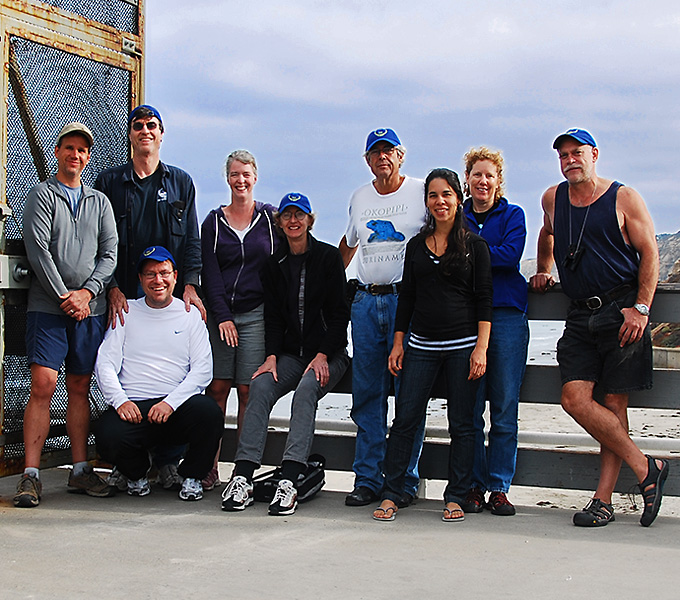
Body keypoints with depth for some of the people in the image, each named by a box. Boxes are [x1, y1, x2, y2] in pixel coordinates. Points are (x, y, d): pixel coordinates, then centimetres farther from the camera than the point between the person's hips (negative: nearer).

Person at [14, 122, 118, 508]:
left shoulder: (100, 201, 16)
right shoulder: (42, 195, 5)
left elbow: (110, 253, 8)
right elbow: (38, 250, -6)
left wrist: (87, 292, -7)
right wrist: (65, 297, -12)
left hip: (90, 308, 3)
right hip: (48, 306, -3)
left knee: (80, 389, 6)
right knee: (43, 386, -11)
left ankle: (81, 471, 11)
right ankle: (31, 476, -9)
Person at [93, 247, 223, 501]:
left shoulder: (190, 314, 12)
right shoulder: (126, 312, 14)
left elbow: (202, 369, 2)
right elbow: (105, 364, 6)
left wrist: (170, 402, -14)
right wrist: (120, 401, -13)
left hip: (178, 405, 0)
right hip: (132, 406, 0)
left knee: (209, 412, -32)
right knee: (108, 437, -30)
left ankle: (191, 477, -2)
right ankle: (137, 472, 8)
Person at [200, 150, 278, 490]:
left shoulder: (270, 217, 8)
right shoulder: (214, 221, 10)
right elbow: (209, 273, 4)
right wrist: (222, 316, -7)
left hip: (256, 314, -1)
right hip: (218, 313, 1)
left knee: (248, 392, -4)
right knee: (217, 388, -4)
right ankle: (210, 469, -1)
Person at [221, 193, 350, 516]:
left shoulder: (328, 257, -1)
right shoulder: (275, 264, 11)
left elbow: (339, 312, -5)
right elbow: (273, 317, 8)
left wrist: (322, 356, -15)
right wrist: (272, 356, -8)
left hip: (329, 353, -3)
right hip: (291, 353, 4)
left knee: (306, 390, -33)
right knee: (260, 386, -24)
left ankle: (289, 480, -40)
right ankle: (242, 477, -29)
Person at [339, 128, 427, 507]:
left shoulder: (421, 192, 2)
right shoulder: (360, 198, 16)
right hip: (366, 301, 5)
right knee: (367, 395, 4)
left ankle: (406, 479, 3)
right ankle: (368, 478, 10)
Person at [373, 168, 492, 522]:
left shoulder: (474, 245, 3)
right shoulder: (416, 246, 12)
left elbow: (484, 299, -1)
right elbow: (407, 297, 14)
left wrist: (481, 347, -9)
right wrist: (398, 343, 8)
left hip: (463, 344, -3)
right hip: (421, 346, 3)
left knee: (461, 424, 2)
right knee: (404, 420, -1)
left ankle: (455, 498, 12)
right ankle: (391, 495, 5)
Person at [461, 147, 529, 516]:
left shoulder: (512, 215, 10)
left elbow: (511, 255, -7)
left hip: (506, 316, -1)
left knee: (505, 408, -2)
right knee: (469, 407, -1)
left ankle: (499, 487, 6)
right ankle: (473, 485, 8)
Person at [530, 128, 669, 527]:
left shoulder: (624, 198, -1)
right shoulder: (553, 199, 13)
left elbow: (650, 254, -3)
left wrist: (641, 308, -12)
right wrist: (543, 271, 28)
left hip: (623, 310, -4)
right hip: (581, 315, 4)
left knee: (614, 403, -4)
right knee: (575, 400, -11)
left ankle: (604, 498, 3)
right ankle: (645, 469, -3)